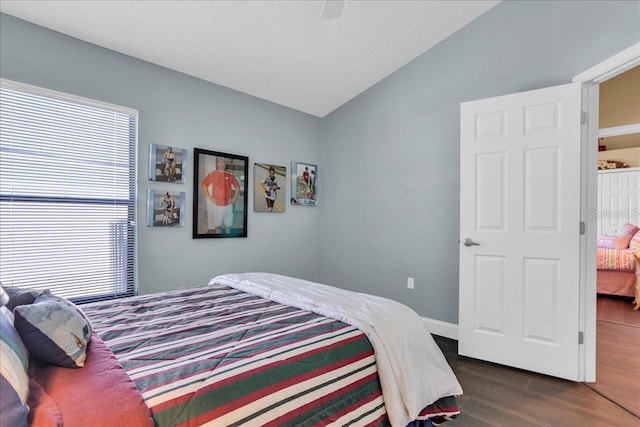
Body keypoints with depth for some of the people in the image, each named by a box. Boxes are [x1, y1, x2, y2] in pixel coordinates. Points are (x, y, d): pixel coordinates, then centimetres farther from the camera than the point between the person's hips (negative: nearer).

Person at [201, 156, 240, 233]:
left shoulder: (230, 175, 3)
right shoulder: (212, 174, -2)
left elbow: (237, 186, 12)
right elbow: (204, 185, 2)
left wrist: (234, 198, 4)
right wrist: (209, 197, -4)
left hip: (228, 204, 2)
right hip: (216, 204, -2)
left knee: (228, 224, 11)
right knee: (217, 224, 6)